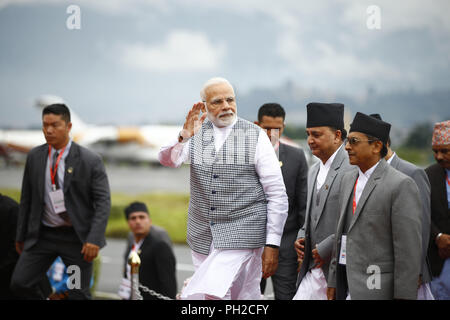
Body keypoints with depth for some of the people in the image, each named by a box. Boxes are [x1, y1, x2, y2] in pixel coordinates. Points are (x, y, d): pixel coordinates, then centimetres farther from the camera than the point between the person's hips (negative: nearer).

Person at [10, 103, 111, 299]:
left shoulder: (90, 161, -8)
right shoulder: (34, 157, 5)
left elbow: (103, 202, -10)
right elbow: (26, 199, 12)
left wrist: (94, 239, -20)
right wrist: (21, 236, 12)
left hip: (76, 237, -4)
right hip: (43, 235, 4)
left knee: (78, 294, 0)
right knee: (19, 283, -7)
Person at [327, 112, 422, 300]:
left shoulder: (401, 185, -11)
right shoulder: (348, 179, 14)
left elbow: (409, 247, -13)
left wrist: (404, 296, -15)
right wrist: (333, 281, 16)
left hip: (374, 285, -8)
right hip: (345, 282, 8)